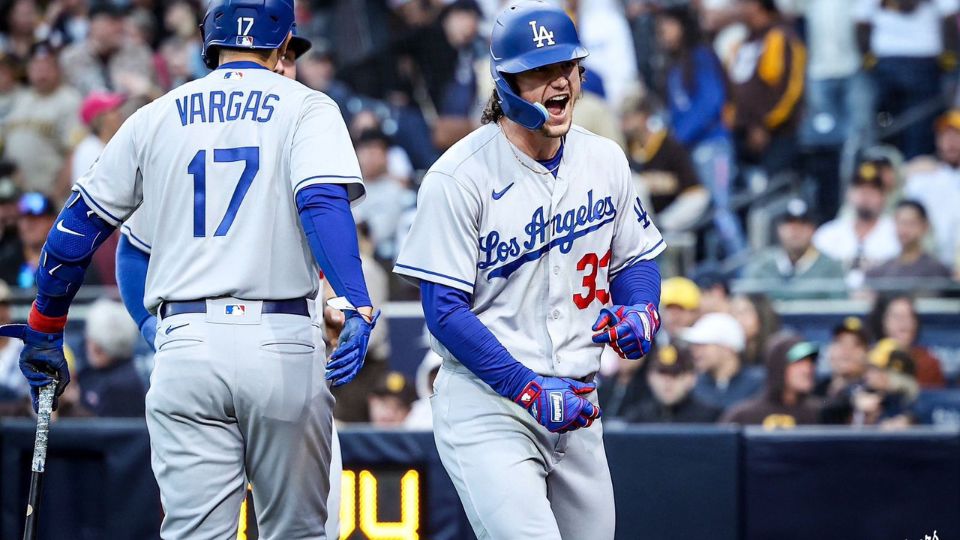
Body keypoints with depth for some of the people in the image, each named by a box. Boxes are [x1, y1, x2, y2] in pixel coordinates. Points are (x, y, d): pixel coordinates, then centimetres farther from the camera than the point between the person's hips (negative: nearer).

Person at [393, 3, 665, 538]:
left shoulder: (606, 161, 6)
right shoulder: (461, 176, -12)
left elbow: (636, 259, 19)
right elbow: (445, 311, -13)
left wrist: (642, 312, -5)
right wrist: (530, 388, -20)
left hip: (577, 408, 6)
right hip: (488, 406, -6)